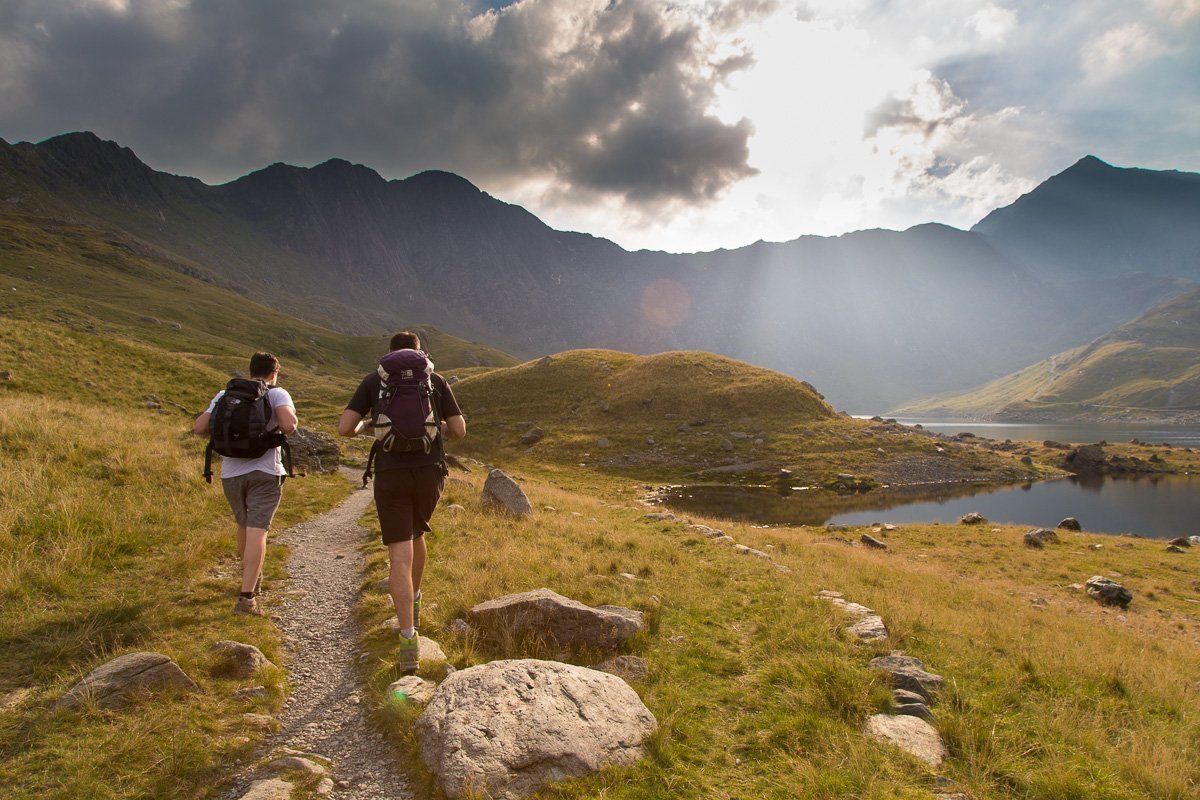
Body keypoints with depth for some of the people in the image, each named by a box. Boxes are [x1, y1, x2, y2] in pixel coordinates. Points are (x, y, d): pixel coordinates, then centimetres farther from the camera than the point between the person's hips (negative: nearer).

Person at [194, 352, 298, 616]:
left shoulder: (225, 395, 11)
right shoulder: (277, 394, -1)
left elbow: (199, 428, 2)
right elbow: (289, 425, -20)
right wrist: (287, 424, 3)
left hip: (231, 473, 5)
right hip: (264, 473, -4)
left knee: (244, 525, 24)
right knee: (257, 531, -7)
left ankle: (252, 576, 41)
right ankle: (246, 597, -15)